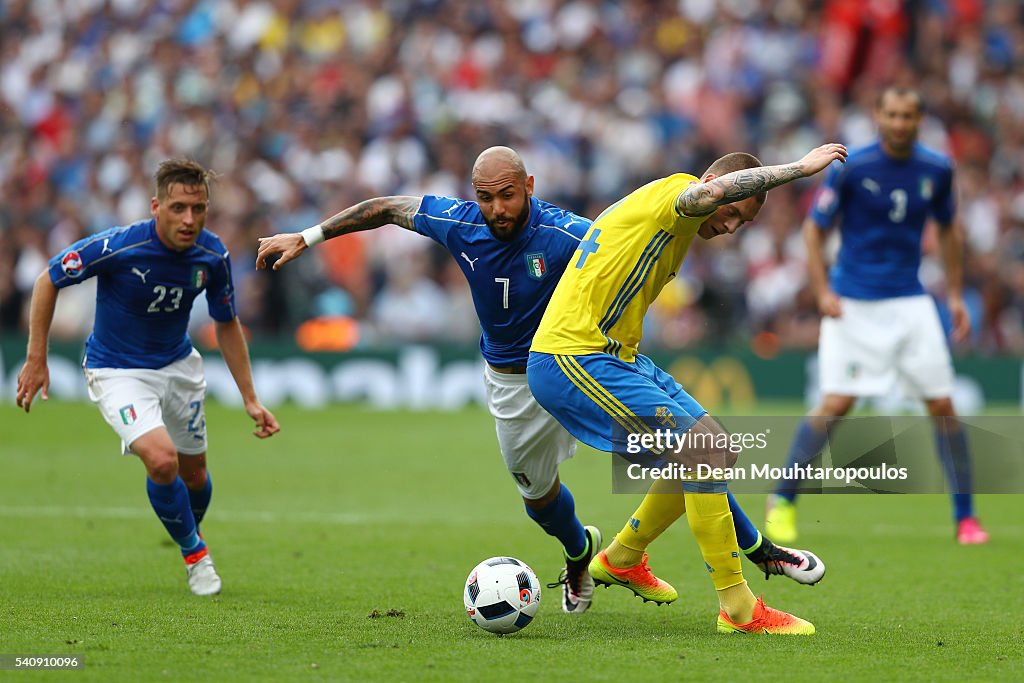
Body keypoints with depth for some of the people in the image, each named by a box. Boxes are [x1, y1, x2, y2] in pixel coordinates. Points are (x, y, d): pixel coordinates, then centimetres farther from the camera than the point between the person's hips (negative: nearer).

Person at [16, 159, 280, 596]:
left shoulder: (212, 256, -14)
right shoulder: (116, 247, -29)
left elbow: (227, 325, 2)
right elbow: (48, 281, -14)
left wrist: (250, 399, 1)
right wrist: (36, 359, -13)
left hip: (178, 364, 5)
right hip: (117, 371, -5)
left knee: (194, 474, 14)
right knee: (161, 459, -25)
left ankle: (190, 533, 49)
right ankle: (195, 553, 0)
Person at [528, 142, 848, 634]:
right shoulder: (673, 193, -10)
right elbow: (713, 190, -34)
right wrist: (801, 168, -27)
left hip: (617, 355, 11)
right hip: (573, 359, -11)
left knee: (707, 456, 16)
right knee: (705, 454, -17)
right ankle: (738, 608, -13)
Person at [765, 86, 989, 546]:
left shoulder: (937, 170, 1)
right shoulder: (850, 168, -10)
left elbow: (948, 229, 17)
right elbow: (813, 229, -3)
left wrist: (955, 295, 13)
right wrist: (823, 292, -13)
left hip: (910, 302, 3)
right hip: (853, 305, -3)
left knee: (942, 405, -2)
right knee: (836, 404, -13)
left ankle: (965, 516, 7)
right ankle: (783, 500, 4)